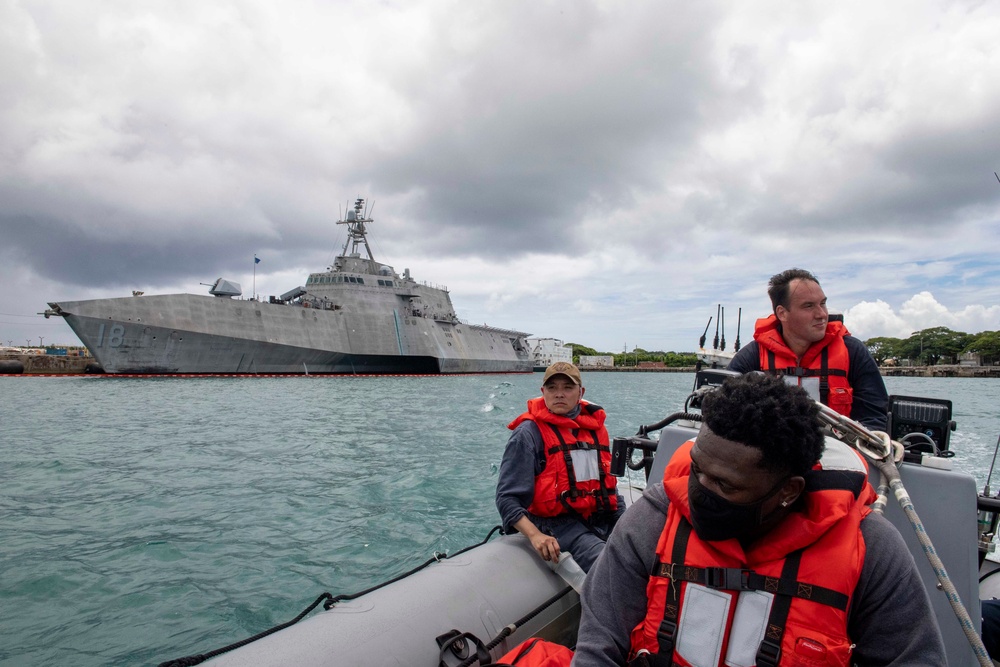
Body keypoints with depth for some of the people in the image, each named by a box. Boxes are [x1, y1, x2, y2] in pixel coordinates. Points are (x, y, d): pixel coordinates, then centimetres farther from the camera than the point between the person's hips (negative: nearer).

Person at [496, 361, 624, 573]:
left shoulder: (595, 427, 14)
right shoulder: (529, 433, -5)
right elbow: (507, 497, -10)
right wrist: (535, 535, -24)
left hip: (602, 520, 6)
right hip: (558, 524, -6)